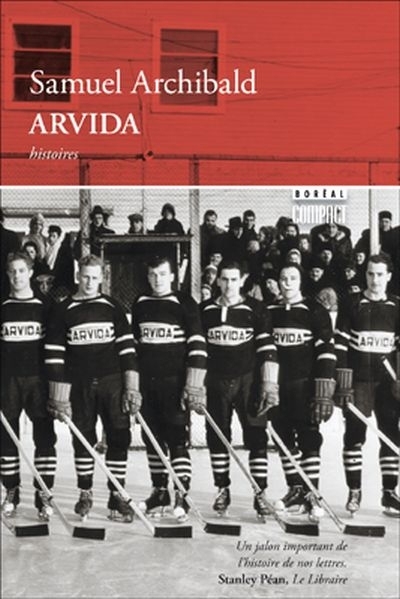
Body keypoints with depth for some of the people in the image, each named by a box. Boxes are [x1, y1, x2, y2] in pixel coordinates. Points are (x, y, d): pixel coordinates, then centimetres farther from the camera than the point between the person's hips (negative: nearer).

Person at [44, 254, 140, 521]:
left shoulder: (113, 308, 4)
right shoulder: (63, 311, 2)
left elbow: (127, 348, 1)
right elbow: (55, 355, 1)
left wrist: (132, 388, -6)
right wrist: (58, 396, -4)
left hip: (113, 381, 0)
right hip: (79, 386, 0)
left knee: (119, 437, -3)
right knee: (83, 440, 8)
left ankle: (117, 495, 8)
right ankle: (85, 494, 24)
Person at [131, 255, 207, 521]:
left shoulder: (185, 304, -4)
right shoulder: (139, 305, 12)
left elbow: (197, 346, -9)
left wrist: (194, 385, -15)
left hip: (175, 382, -5)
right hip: (145, 382, 5)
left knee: (178, 438, -6)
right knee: (152, 438, 11)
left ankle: (181, 496, -1)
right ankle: (160, 491, 22)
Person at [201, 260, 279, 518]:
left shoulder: (255, 309, -2)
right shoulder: (205, 310, 6)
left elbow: (267, 347, -4)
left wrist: (269, 383, -10)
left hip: (249, 380, -2)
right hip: (216, 382, 3)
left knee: (256, 437, -3)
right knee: (217, 437, 7)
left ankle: (260, 493, 5)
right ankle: (223, 490, 21)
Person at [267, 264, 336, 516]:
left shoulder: (316, 311, -4)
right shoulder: (268, 312, 10)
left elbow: (326, 351, -8)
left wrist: (325, 389, -16)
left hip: (304, 384, -5)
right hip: (275, 385, 5)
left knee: (309, 438, -4)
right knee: (284, 439, 9)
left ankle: (312, 493, 3)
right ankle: (296, 490, 19)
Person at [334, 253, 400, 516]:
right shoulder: (351, 306, 0)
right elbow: (340, 344, -3)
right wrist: (343, 382, -9)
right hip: (358, 381, -2)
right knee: (354, 434, 0)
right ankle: (354, 491, 10)